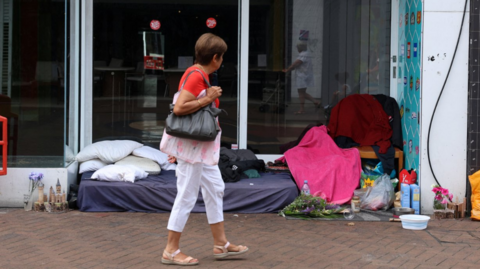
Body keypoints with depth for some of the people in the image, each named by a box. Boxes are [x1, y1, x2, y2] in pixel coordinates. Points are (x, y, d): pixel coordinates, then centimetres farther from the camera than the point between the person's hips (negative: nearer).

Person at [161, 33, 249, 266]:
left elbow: (186, 105, 17)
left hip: (203, 146, 11)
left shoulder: (201, 75, 12)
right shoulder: (195, 76, -19)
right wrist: (208, 99, -20)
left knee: (215, 189, 16)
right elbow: (179, 108, -28)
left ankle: (221, 244, 25)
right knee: (187, 196, -5)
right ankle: (171, 251, 3)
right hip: (193, 145, -11)